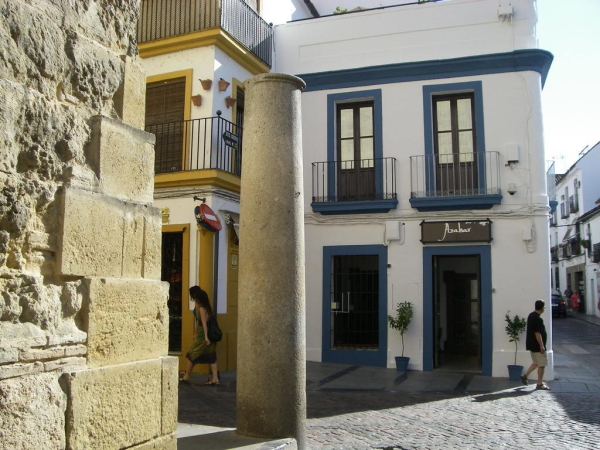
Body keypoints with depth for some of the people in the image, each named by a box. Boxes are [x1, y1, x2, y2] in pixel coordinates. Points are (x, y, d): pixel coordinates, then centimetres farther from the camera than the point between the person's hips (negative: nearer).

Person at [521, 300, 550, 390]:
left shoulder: (531, 316, 10)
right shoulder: (538, 319, -21)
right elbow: (537, 333, -24)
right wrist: (541, 346, -20)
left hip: (531, 345, 9)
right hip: (537, 346, -9)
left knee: (536, 363, 20)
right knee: (541, 365, 1)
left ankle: (525, 375, 14)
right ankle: (540, 384, 8)